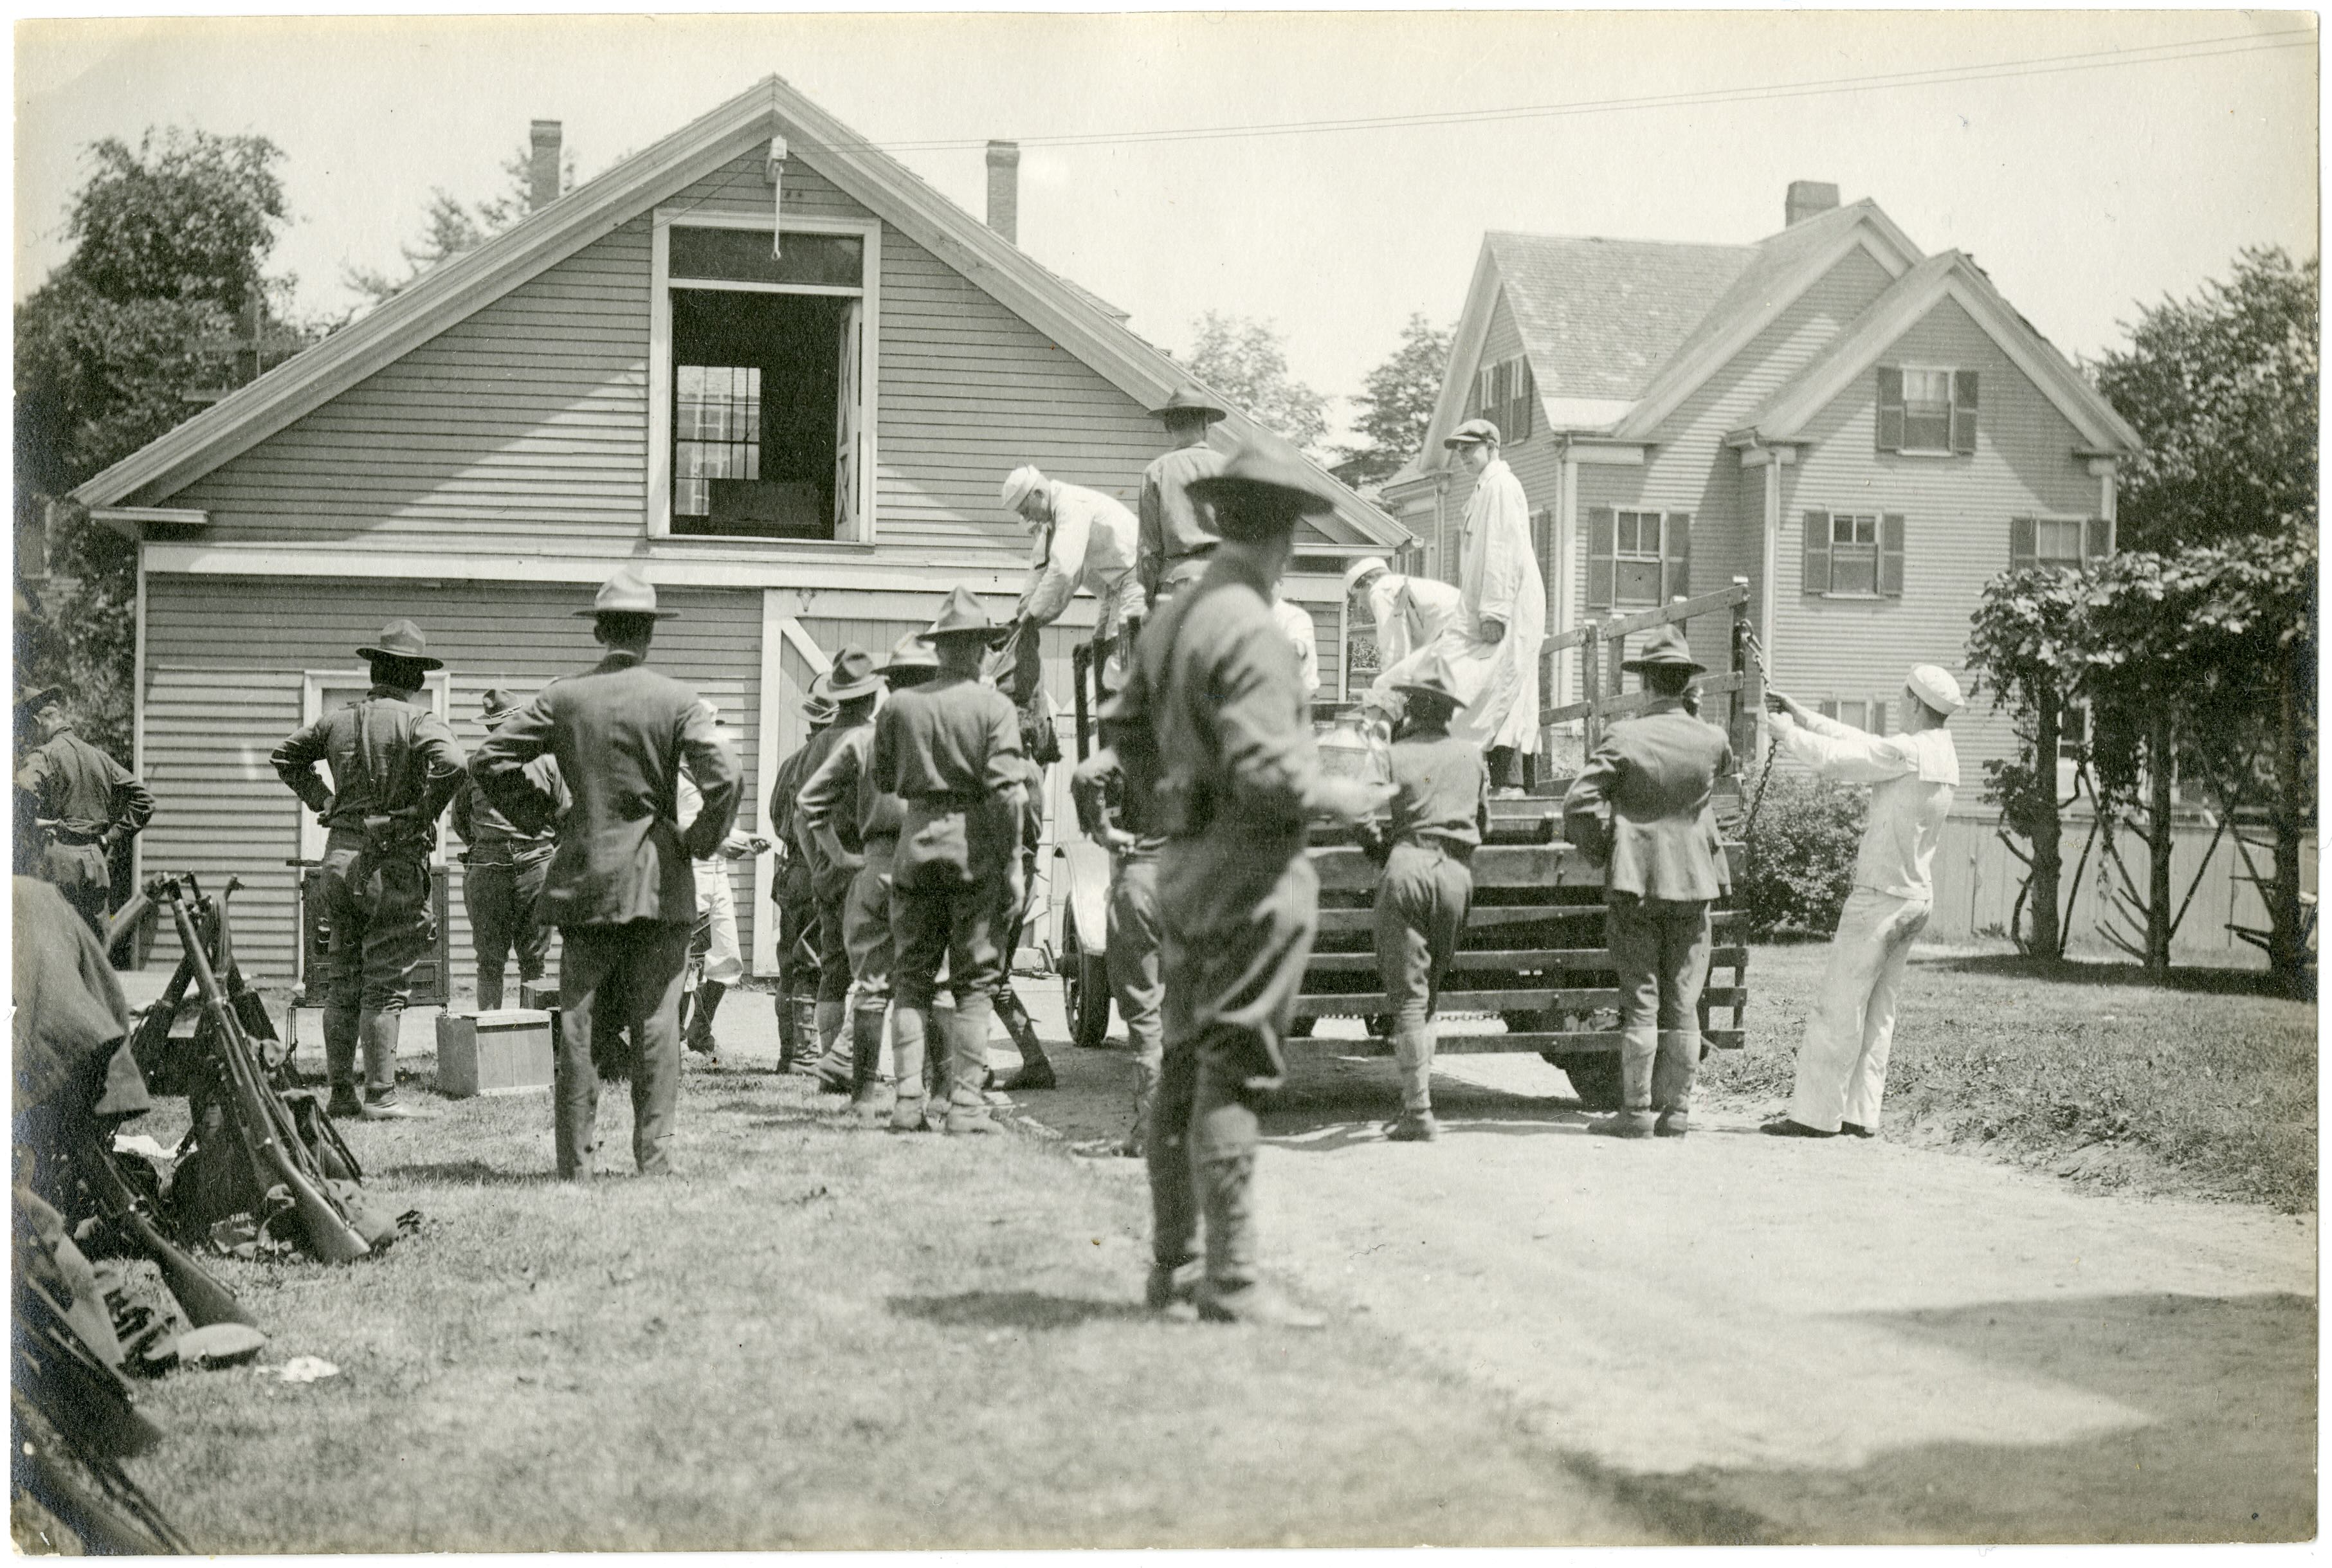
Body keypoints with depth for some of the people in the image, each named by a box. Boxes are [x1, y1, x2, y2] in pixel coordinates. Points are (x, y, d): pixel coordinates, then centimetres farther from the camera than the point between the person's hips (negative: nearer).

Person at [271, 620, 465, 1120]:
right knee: (387, 984, -2)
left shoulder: (339, 720, 11)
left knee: (343, 980, 12)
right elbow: (451, 763, -27)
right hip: (394, 859, -6)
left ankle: (341, 1093, 15)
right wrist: (426, 814, -13)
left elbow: (286, 755, 24)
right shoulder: (417, 719, -9)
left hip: (340, 856, 6)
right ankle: (381, 1095, -2)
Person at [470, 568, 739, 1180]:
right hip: (659, 882, -1)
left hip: (584, 879, 2)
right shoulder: (675, 699, -4)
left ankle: (574, 1161, 7)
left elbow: (488, 761, 2)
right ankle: (654, 1156, 3)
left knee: (578, 1023, 6)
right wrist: (700, 843, 0)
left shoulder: (563, 698, 1)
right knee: (656, 1023, 3)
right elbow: (724, 779, -14)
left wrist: (539, 815, 12)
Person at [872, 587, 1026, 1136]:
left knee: (912, 977, 10)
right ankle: (965, 1103, 0)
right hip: (973, 845, -3)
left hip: (915, 843, 3)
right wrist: (1010, 863, -6)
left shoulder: (901, 705, 3)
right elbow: (1004, 791, -12)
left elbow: (881, 781, 11)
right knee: (975, 981, 4)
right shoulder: (994, 707, -6)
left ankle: (908, 1100, 5)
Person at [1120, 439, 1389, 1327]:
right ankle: (1230, 1282, -2)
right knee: (1233, 1075, -6)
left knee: (1185, 1068, 14)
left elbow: (1133, 730, 21)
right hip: (1251, 869, -9)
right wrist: (1343, 799, -8)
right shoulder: (1249, 632, -18)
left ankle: (1169, 1265, 22)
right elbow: (1265, 770, -23)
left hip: (1185, 864, 9)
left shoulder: (1172, 620, 11)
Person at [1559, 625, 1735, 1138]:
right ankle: (1676, 1110, 10)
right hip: (1692, 882, 2)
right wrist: (1690, 714, 19)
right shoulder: (1711, 741, -2)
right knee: (1683, 1002, 8)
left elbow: (1579, 802, -14)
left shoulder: (1625, 737, -10)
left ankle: (1637, 1112, 2)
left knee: (1641, 999, 2)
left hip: (1635, 882, -2)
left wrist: (1602, 848, 1)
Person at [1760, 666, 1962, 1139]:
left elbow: (1834, 758, -16)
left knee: (1838, 1007, -4)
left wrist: (1788, 733, 1)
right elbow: (1862, 744, 18)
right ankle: (1861, 1114, 13)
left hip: (1881, 896, -9)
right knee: (1879, 1011, 11)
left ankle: (1816, 1114, -2)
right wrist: (1804, 718, 18)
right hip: (1917, 897, 9)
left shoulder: (1907, 752, -17)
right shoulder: (1944, 754, 10)